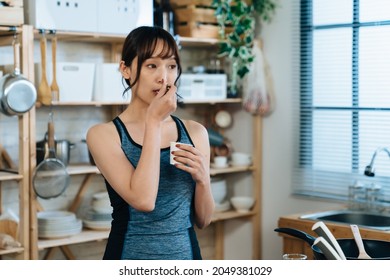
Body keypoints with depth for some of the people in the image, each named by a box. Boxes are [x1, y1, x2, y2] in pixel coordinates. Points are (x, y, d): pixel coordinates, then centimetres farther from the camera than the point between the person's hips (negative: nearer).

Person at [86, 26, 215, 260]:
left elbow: (203, 220, 4)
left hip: (186, 253, 3)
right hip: (132, 256, -3)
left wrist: (202, 178, -14)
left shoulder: (195, 133, -1)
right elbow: (143, 200, -24)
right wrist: (154, 122, -19)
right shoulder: (104, 134, -10)